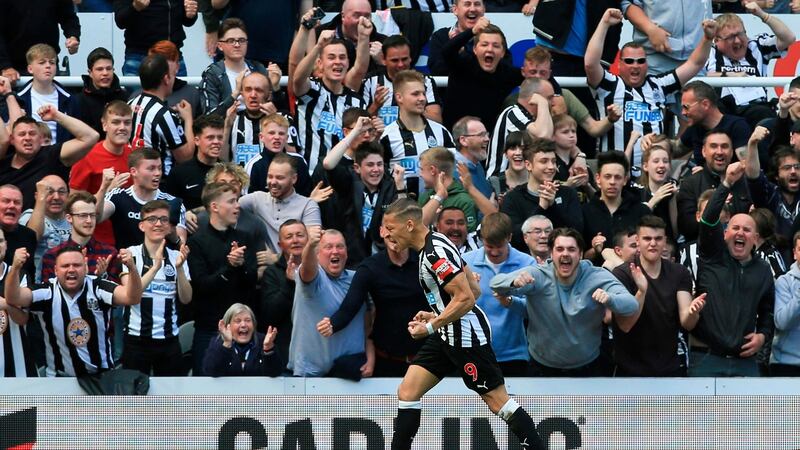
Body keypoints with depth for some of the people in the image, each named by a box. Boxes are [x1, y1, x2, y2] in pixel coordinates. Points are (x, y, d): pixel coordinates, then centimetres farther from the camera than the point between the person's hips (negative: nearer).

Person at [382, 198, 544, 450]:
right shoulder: (433, 246, 11)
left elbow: (466, 298, -24)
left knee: (498, 400, -6)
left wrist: (430, 327, -19)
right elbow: (474, 290, 16)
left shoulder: (436, 252, -20)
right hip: (448, 335, 10)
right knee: (407, 391, 4)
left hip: (466, 335, -10)